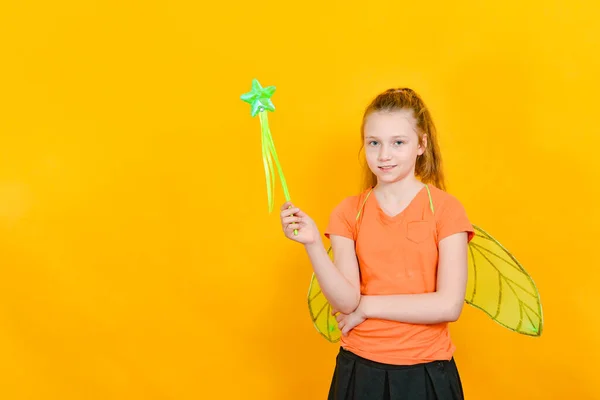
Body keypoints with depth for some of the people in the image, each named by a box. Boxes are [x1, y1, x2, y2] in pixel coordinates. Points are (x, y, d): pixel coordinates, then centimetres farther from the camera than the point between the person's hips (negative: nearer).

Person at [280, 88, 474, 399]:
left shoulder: (445, 208, -7)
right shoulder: (348, 212, 1)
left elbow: (449, 305, -15)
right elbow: (345, 302, -9)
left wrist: (367, 306, -10)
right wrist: (312, 243, -22)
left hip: (425, 372, -2)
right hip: (360, 367, 2)